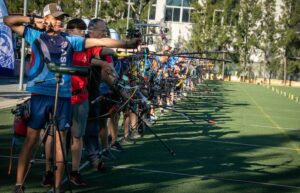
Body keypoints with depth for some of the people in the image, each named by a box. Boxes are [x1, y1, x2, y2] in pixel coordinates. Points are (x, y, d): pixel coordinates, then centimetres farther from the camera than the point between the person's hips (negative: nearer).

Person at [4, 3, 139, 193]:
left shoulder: (70, 40, 10)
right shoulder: (35, 35, 8)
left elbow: (100, 42, 5)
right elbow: (8, 20, 9)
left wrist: (126, 44, -1)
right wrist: (33, 20, 3)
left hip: (64, 96, 2)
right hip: (40, 94, -2)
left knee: (60, 141, 5)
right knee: (31, 139, -1)